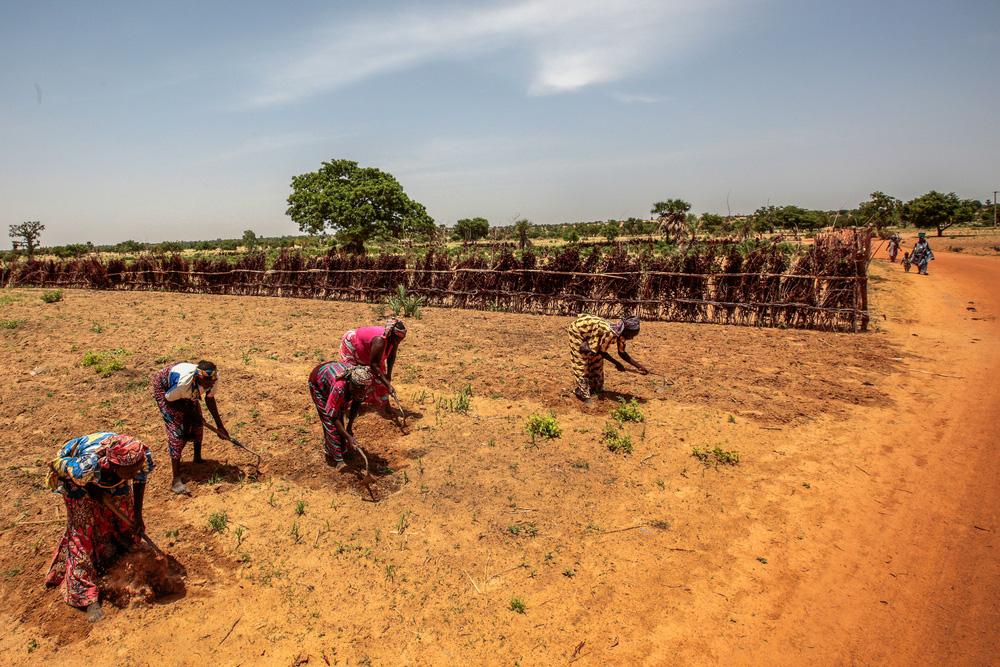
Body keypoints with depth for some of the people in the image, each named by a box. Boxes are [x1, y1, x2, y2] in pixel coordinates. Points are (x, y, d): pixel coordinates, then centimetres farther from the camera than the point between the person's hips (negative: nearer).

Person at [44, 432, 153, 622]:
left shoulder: (144, 459, -36)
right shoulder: (87, 466, -47)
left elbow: (140, 480, -11)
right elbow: (57, 464, -24)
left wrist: (138, 515, -5)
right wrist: (93, 491, -19)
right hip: (80, 482, -4)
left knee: (126, 517, 15)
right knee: (84, 533, -4)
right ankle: (88, 598, 4)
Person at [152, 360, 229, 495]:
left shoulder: (212, 378, -28)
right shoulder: (183, 382, -44)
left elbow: (210, 399, -9)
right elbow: (169, 400, -23)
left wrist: (220, 425, -6)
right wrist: (191, 413, -17)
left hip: (186, 392, 6)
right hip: (164, 388, -6)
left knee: (197, 422, 4)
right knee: (176, 428, -16)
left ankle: (197, 458, 31)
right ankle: (176, 480, -16)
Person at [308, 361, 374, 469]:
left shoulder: (362, 384, -29)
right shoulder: (339, 387, -45)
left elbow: (357, 403, -9)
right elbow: (332, 416, -33)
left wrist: (349, 426, -8)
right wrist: (348, 437, -31)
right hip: (318, 383, -5)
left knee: (340, 414, 5)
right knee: (330, 422, -10)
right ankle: (337, 459, -3)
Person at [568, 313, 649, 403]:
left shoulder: (621, 333, -12)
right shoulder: (609, 333, -37)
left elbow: (622, 353, 2)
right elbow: (601, 351, -23)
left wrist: (639, 366, -1)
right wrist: (617, 363, -17)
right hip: (577, 329, -8)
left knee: (597, 360, 10)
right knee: (581, 362, -9)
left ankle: (596, 388, 23)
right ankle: (583, 393, -2)